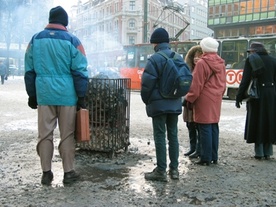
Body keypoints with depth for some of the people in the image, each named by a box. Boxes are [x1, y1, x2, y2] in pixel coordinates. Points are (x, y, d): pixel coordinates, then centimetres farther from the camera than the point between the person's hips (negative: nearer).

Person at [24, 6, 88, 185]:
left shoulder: (35, 39, 8)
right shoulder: (72, 40, -2)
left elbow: (29, 70, 11)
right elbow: (80, 72, -5)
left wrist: (32, 95, 17)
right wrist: (81, 96, 1)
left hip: (43, 94, 3)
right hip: (66, 94, -2)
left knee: (45, 134, 9)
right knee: (67, 135, 6)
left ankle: (46, 173, 15)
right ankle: (69, 172, 13)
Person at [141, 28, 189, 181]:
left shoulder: (155, 59, -12)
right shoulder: (179, 58, 8)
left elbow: (147, 83, -15)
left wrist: (146, 100, 1)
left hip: (159, 103, -6)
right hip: (175, 103, 6)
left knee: (160, 137, -1)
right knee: (173, 135, 12)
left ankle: (161, 171, 4)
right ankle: (174, 169, 18)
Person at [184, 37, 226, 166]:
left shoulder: (202, 63, -12)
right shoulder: (221, 63, 9)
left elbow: (196, 85, -13)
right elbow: (223, 84, 13)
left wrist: (189, 99, -4)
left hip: (204, 100, -7)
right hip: (216, 100, 7)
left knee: (205, 129, -2)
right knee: (214, 127, 11)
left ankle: (206, 158, 3)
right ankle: (214, 157, 18)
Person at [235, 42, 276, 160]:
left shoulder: (251, 60, -5)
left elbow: (245, 80, -10)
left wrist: (239, 97, -6)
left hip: (256, 95, -4)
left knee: (257, 122, 5)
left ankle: (259, 153, 9)